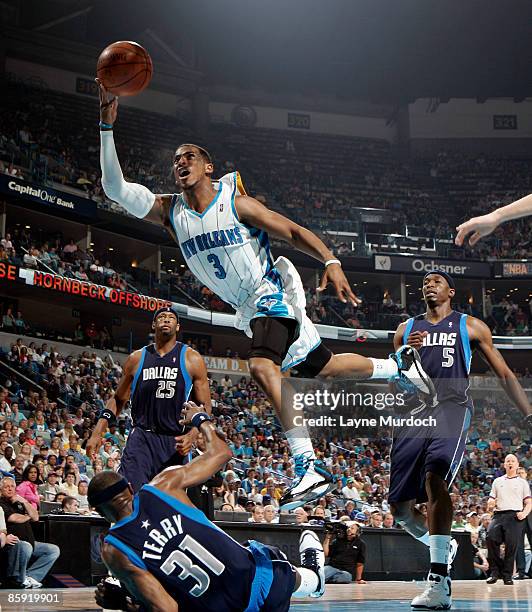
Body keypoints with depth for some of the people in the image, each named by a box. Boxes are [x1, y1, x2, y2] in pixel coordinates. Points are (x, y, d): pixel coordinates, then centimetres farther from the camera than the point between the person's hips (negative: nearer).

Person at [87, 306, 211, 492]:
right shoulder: (136, 359, 7)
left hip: (176, 442, 0)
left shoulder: (191, 359, 2)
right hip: (141, 439, 0)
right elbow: (118, 400, 15)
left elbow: (205, 407, 2)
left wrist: (192, 435, -17)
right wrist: (97, 433, 3)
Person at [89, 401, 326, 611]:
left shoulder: (112, 550, -14)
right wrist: (200, 418, 20)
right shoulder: (163, 485, -12)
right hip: (261, 579, 2)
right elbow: (221, 452, 2)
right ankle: (313, 574, 70)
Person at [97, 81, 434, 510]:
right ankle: (399, 365, 42)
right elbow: (115, 188, -9)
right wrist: (107, 126, -17)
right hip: (247, 309, 7)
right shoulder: (169, 212, 0)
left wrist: (331, 262, -25)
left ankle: (310, 467, -30)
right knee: (320, 367, 18)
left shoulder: (235, 202, -12)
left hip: (274, 294, -7)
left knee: (262, 365, -32)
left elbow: (293, 231, -10)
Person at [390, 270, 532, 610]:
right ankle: (442, 546, 31)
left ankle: (440, 582, -34)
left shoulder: (470, 326, 14)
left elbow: (504, 374, 14)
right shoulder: (406, 330, 22)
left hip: (452, 409, -4)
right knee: (399, 506, 0)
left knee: (435, 477, -32)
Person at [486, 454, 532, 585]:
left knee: (511, 544, -13)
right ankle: (495, 571, -11)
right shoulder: (497, 481, 24)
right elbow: (491, 500, 22)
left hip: (515, 516, -1)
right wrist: (490, 504, -2)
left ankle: (507, 575, -2)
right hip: (499, 515, 1)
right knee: (491, 538, -21)